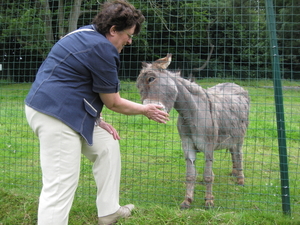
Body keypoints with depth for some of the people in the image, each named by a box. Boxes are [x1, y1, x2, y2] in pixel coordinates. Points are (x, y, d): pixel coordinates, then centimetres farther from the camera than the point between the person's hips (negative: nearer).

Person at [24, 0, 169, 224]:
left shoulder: (88, 34, 13)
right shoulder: (102, 48, -17)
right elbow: (113, 102, -8)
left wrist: (97, 120, 12)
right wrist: (146, 110, 8)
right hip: (55, 114, -11)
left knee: (108, 146, 20)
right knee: (61, 184, -12)